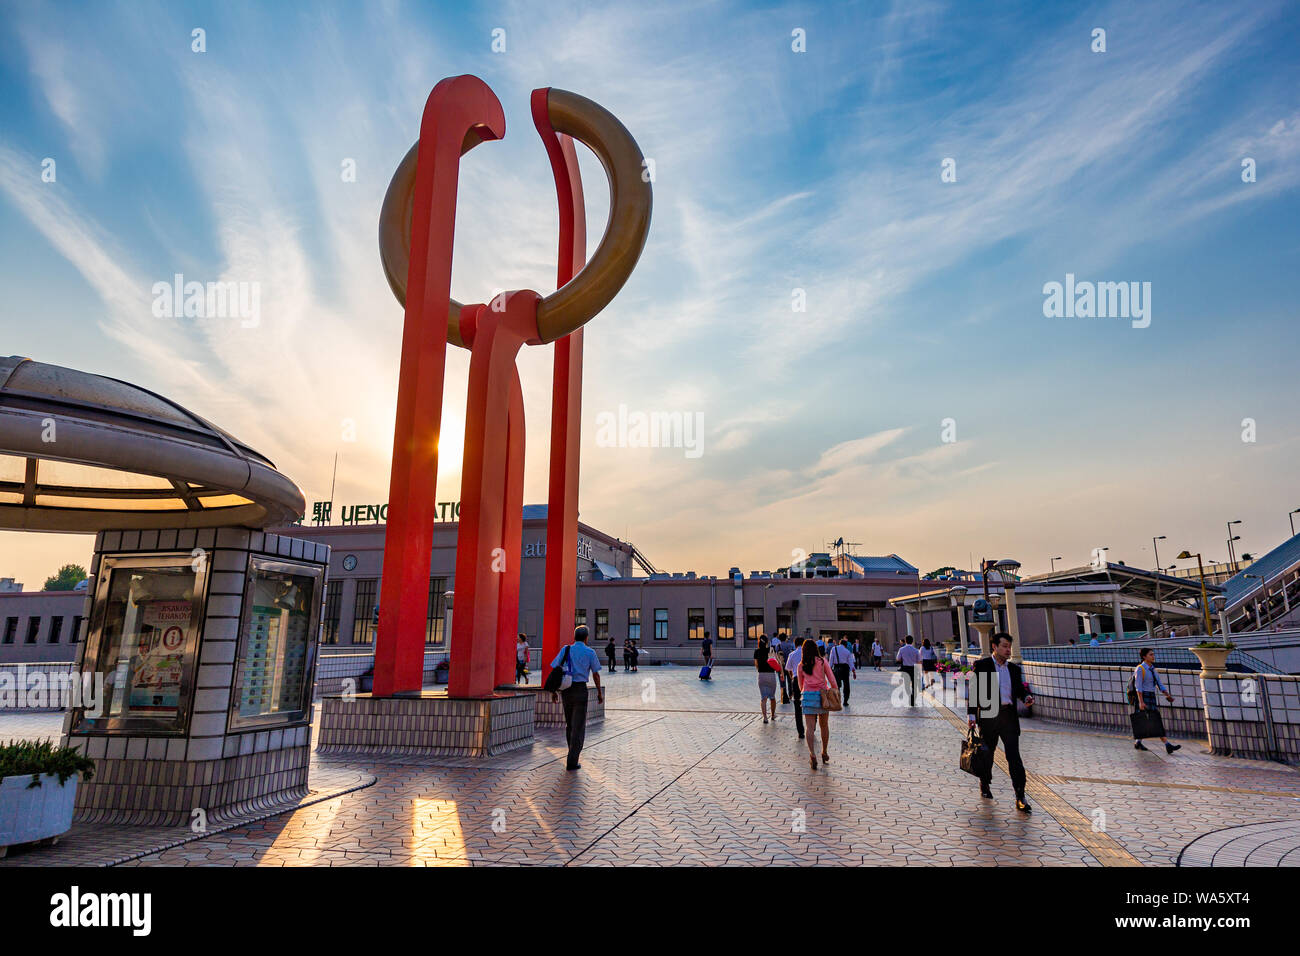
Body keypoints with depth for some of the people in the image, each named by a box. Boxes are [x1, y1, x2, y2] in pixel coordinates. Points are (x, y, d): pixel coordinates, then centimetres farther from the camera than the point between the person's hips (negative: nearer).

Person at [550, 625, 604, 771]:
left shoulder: (565, 650, 5)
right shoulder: (590, 652, -1)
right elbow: (595, 674, 1)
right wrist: (599, 692, 12)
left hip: (566, 689, 3)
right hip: (580, 688, -3)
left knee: (569, 723, 19)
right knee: (579, 726, 0)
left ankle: (573, 752, 31)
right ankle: (572, 762, -3)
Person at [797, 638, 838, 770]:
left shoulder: (801, 665, 4)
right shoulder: (822, 661, 0)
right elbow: (832, 679, -2)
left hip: (808, 695, 0)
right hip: (823, 694, 0)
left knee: (809, 727, -4)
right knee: (824, 725, 17)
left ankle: (812, 754, -20)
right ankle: (824, 753, 26)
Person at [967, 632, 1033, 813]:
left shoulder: (1014, 668, 12)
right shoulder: (981, 665, -2)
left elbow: (1019, 688, 18)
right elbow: (973, 690, -3)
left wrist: (1027, 696, -6)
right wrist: (971, 713, -9)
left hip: (1009, 716, 2)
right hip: (988, 715, -2)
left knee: (1014, 755, -5)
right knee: (987, 753, 12)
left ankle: (1020, 797, -3)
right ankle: (985, 785, 33)